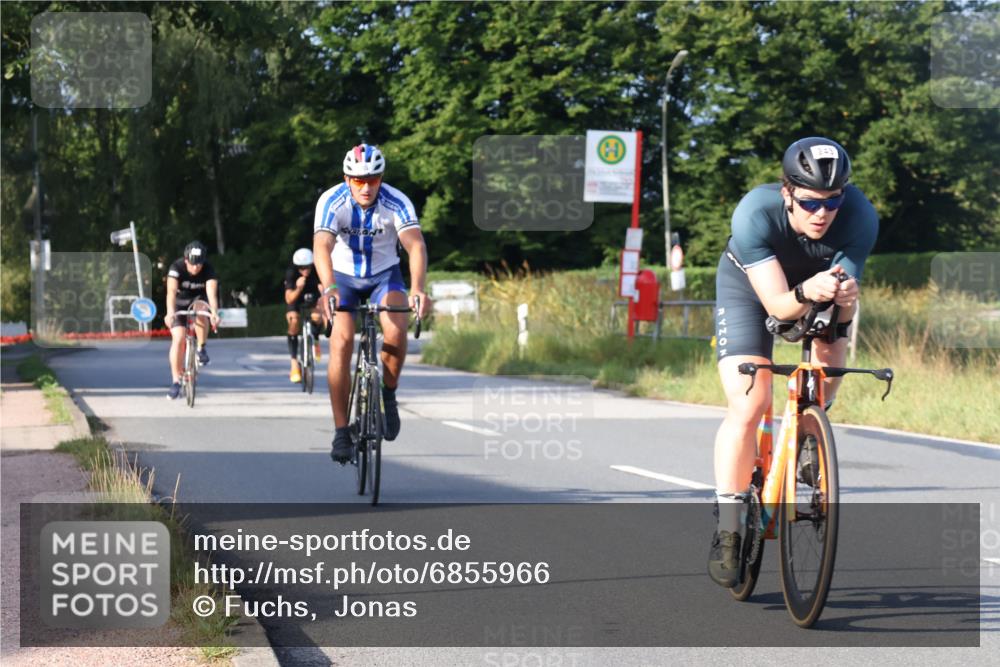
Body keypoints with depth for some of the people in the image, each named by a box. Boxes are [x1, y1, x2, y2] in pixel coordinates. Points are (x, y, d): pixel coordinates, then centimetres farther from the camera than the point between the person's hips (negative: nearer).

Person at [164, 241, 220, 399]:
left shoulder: (208, 270, -23)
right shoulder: (176, 268, -27)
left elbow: (212, 293, -37)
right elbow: (171, 291, -41)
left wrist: (214, 313, -55)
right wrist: (170, 312, -58)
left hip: (198, 301, 1)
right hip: (179, 304, -1)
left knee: (199, 310, -36)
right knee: (178, 338, -16)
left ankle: (201, 349, -15)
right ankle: (176, 381, -7)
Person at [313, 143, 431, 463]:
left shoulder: (397, 202, -24)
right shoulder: (331, 201, -25)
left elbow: (416, 245, -37)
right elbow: (322, 247, -39)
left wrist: (418, 289, -55)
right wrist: (329, 289, -57)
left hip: (384, 274, 0)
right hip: (344, 276, 0)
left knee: (396, 332, -28)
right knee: (341, 343, -21)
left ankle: (388, 395, -1)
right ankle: (341, 431, -14)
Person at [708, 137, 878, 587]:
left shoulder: (860, 217, -33)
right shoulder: (754, 214, -38)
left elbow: (844, 309, -34)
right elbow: (778, 305, -42)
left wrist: (845, 298, -57)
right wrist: (807, 293, -62)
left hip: (817, 281, 3)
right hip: (750, 285, -3)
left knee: (831, 348, -24)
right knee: (748, 405, -17)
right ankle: (726, 532, -8)